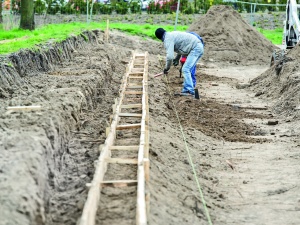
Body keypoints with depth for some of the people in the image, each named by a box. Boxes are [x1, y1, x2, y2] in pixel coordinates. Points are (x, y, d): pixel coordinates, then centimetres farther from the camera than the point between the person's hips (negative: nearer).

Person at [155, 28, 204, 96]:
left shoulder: (168, 40, -12)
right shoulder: (172, 34, 18)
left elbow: (170, 56, -20)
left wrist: (167, 68, -4)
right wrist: (177, 58, 37)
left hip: (195, 49, -10)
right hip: (199, 47, 10)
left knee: (185, 69, -12)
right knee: (187, 69, 14)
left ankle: (190, 91, -14)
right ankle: (186, 90, 16)